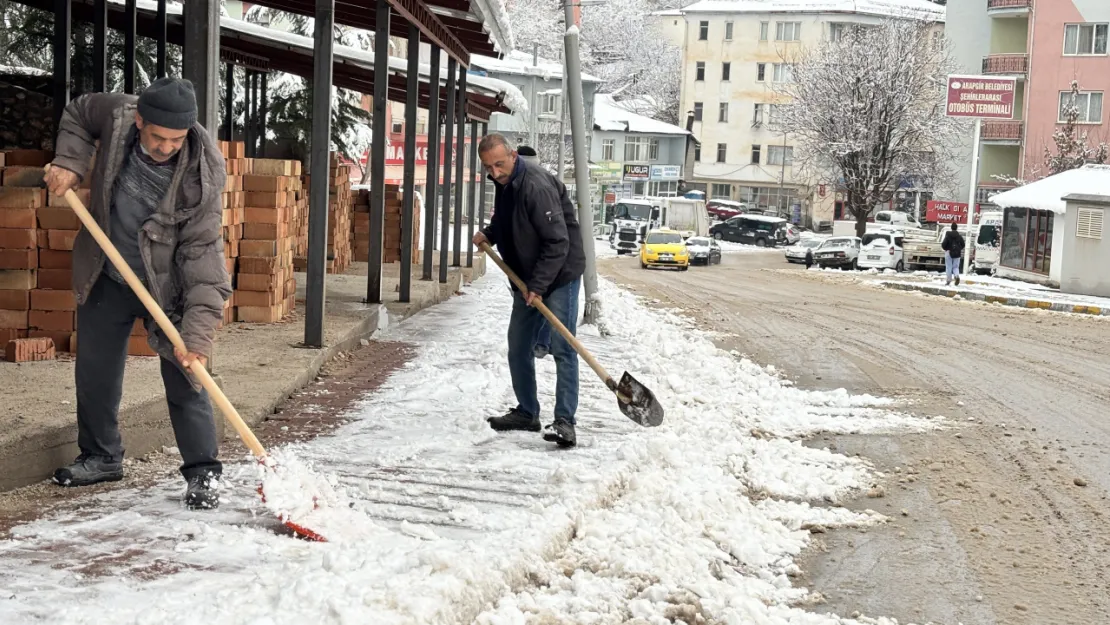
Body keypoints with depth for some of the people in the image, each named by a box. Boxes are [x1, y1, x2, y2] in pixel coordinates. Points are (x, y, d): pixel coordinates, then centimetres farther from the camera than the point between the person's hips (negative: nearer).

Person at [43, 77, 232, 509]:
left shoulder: (200, 177, -29)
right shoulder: (116, 115, -20)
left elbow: (203, 254, -30)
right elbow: (78, 114, 6)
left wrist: (198, 332, -36)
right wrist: (70, 161, -13)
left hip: (167, 285, -4)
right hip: (107, 278, 4)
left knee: (184, 377, -6)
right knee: (94, 374, 14)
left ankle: (203, 472, 6)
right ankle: (101, 457, 33)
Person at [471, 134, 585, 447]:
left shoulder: (536, 186, -25)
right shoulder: (504, 183, 5)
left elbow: (558, 242, -26)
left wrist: (538, 286, -25)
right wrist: (489, 234, 7)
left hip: (559, 274, -10)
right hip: (526, 277, 10)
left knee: (562, 348, -11)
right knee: (518, 347, 13)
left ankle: (564, 421, -11)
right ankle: (527, 412, 24)